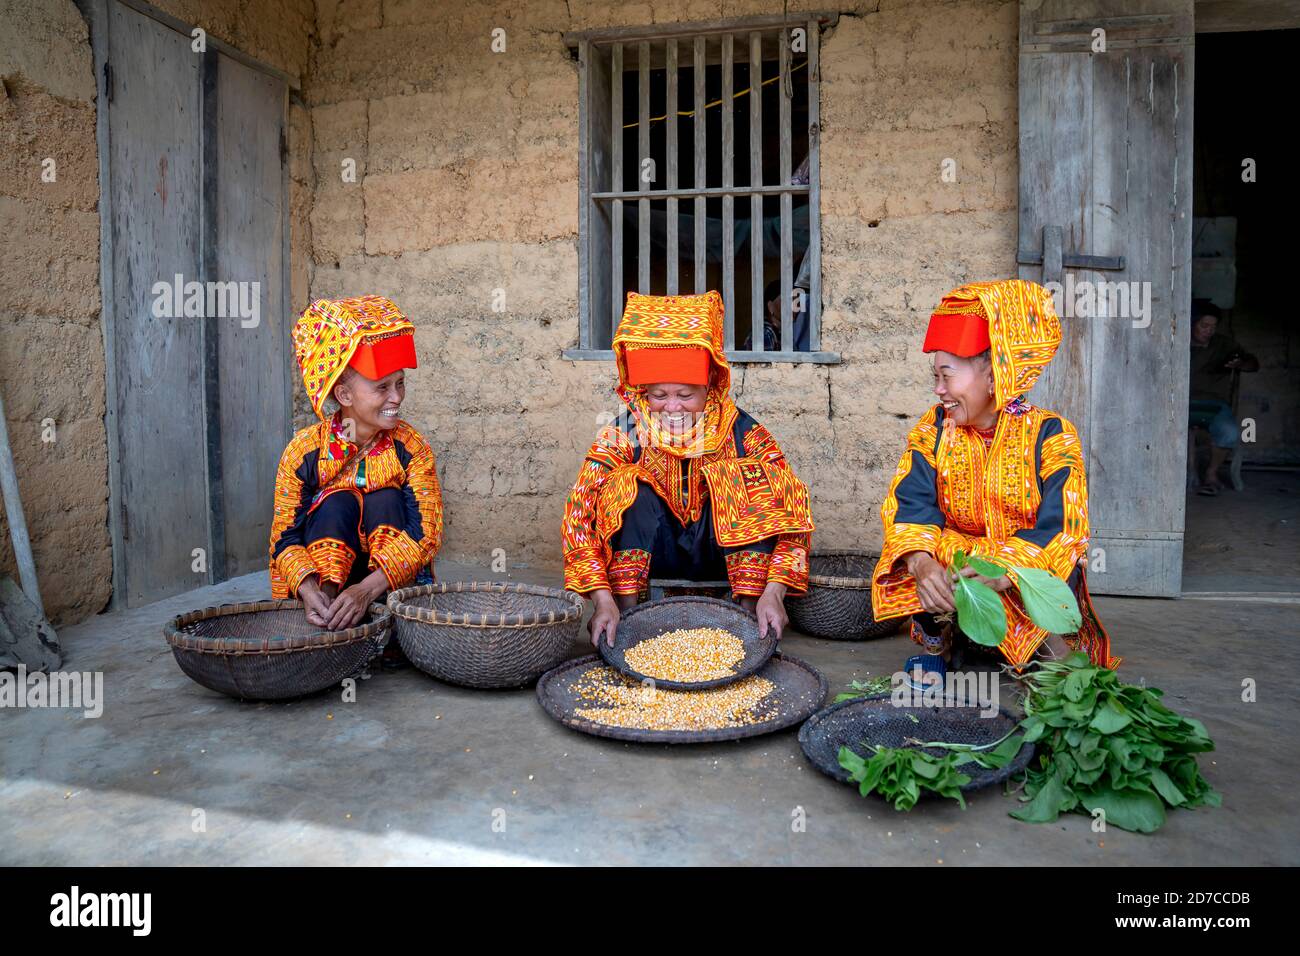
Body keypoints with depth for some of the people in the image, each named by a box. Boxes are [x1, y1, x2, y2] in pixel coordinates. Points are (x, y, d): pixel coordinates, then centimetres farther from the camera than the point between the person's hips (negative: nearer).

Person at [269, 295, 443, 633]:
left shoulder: (411, 448, -12)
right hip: (317, 582, -1)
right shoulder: (304, 450, -12)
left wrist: (367, 589, -37)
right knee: (338, 502, -23)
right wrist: (309, 590, -35)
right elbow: (285, 537, -13)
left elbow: (425, 533, -21)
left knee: (386, 500, -23)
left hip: (389, 583, 1)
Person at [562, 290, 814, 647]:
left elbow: (788, 508, -22)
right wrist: (603, 599, -34)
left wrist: (774, 591, -35)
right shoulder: (622, 436, -15)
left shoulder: (741, 433, -16)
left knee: (751, 485, -25)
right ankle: (624, 619, -23)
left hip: (724, 554, 0)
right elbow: (580, 515, -22)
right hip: (652, 555, 0)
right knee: (634, 487, -25)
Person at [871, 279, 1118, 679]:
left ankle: (1059, 660, -6)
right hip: (956, 555, 2)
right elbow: (911, 506, -14)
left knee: (1060, 565, -33)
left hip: (1026, 572, -2)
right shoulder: (933, 429, -5)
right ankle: (934, 648, -4)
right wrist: (922, 564, -35)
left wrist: (997, 577, -40)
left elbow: (1056, 528, -23)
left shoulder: (1049, 434, -14)